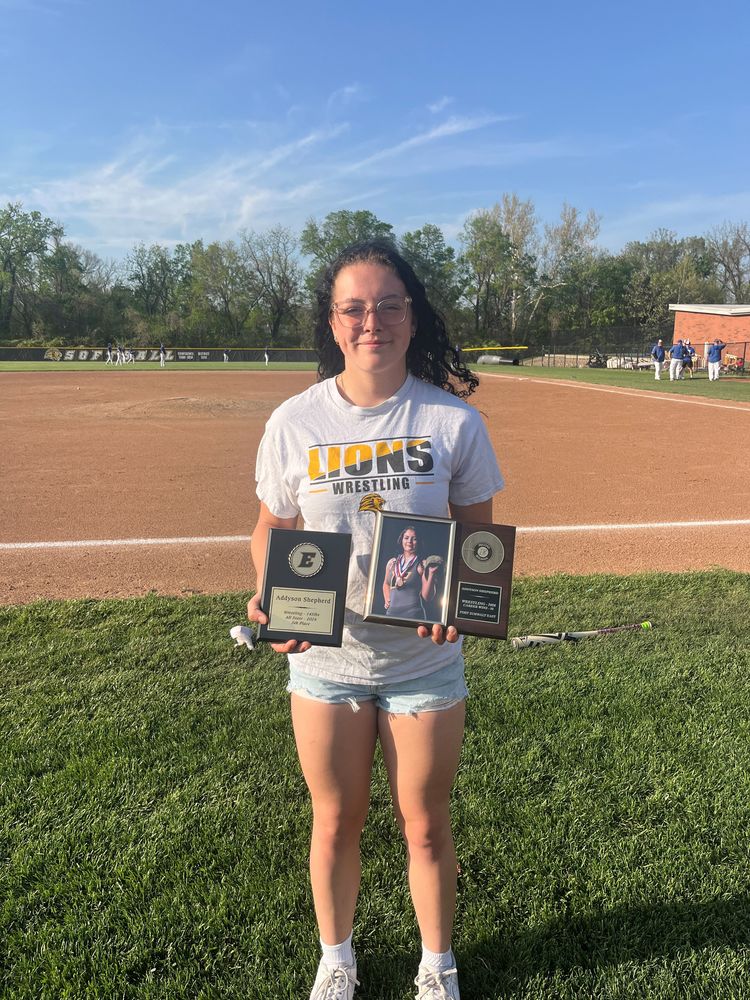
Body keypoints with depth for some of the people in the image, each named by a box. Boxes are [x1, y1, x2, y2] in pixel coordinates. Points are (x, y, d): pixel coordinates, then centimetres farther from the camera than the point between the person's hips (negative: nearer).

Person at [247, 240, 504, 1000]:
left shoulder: (453, 420, -9)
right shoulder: (295, 422, -7)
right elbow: (271, 529, 3)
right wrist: (267, 597, -16)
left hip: (425, 660, 0)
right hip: (324, 660, 1)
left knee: (426, 825, 16)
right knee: (336, 823, 18)